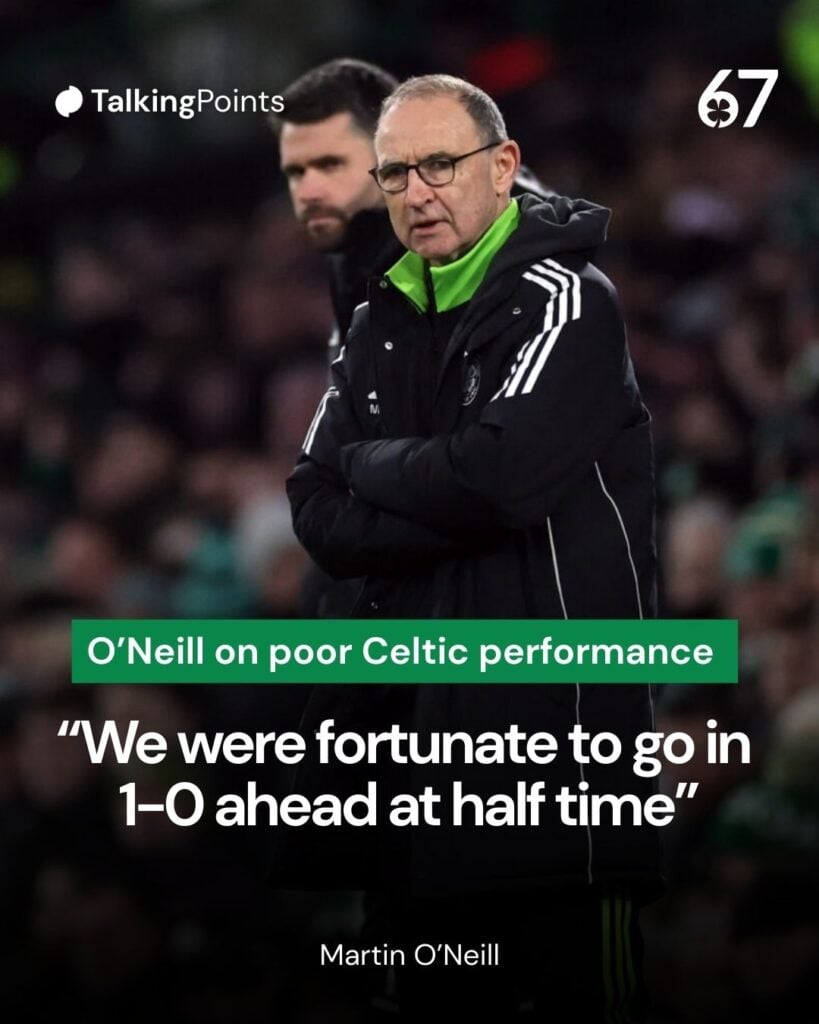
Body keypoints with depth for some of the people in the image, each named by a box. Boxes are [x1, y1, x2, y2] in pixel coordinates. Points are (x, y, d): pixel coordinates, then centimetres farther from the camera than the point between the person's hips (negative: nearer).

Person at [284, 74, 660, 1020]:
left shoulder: (564, 298, -6)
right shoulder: (380, 328, 13)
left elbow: (501, 471, -21)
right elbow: (318, 520, 3)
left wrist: (368, 466, -4)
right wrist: (455, 511, -12)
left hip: (549, 718, -7)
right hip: (408, 724, 7)